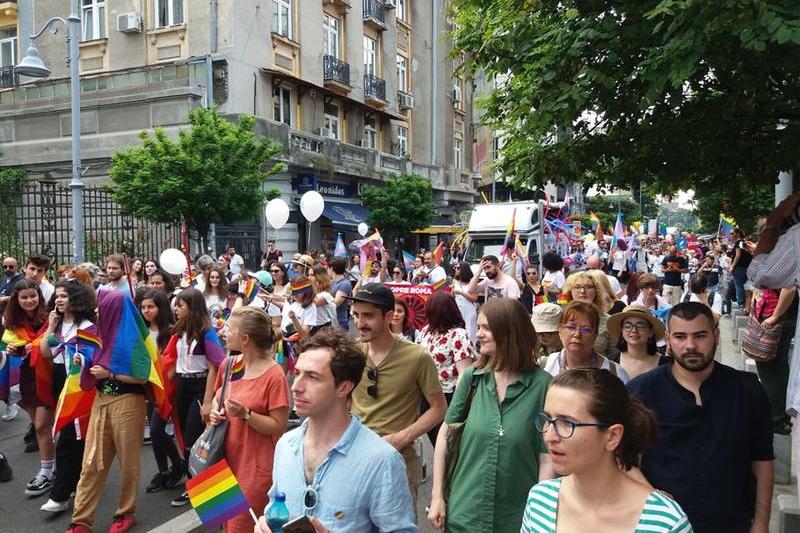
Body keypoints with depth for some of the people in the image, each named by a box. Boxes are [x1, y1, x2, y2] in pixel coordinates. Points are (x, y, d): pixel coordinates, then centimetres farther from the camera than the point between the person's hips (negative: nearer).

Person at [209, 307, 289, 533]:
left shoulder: (274, 375, -20)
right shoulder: (228, 364, 1)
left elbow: (278, 427, -16)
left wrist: (245, 414, -27)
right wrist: (215, 411, -2)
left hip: (256, 467, -7)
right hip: (227, 460, 7)